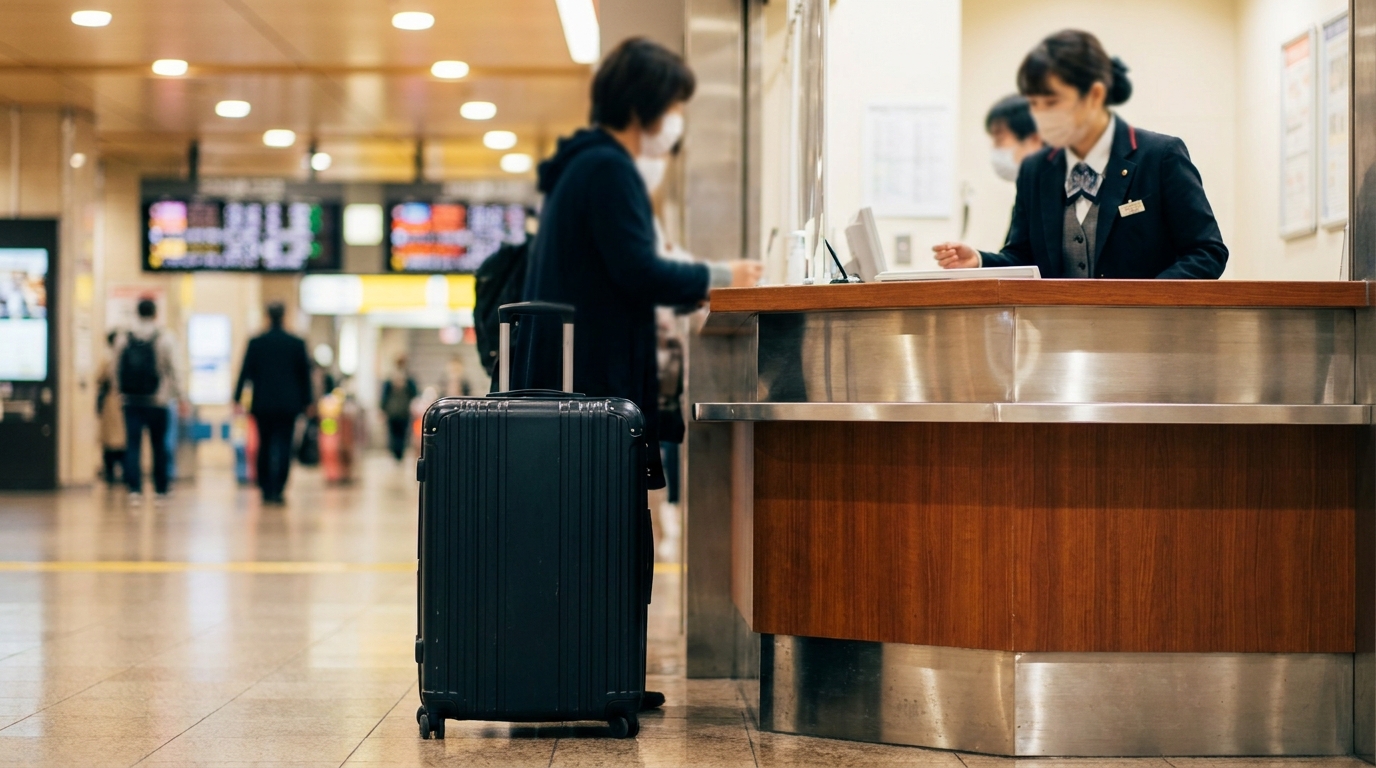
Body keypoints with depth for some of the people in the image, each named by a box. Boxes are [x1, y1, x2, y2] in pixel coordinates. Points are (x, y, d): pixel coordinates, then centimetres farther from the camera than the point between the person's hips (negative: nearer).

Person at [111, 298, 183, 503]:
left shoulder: (123, 338, 4)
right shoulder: (164, 337, -4)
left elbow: (116, 367, 8)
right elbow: (172, 369, -5)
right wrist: (179, 396, 3)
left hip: (131, 400, 1)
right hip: (157, 400, -1)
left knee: (133, 444, 1)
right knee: (159, 446, 9)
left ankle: (134, 488, -12)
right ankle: (160, 490, 14)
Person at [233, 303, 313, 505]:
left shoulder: (256, 343, -3)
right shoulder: (297, 343, -1)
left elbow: (246, 371, -1)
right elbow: (305, 374, 3)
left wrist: (238, 397, 6)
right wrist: (306, 401, 11)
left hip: (263, 403, 1)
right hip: (288, 403, -1)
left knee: (264, 447, 10)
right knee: (284, 447, -1)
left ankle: (266, 490, 10)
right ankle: (277, 490, -10)